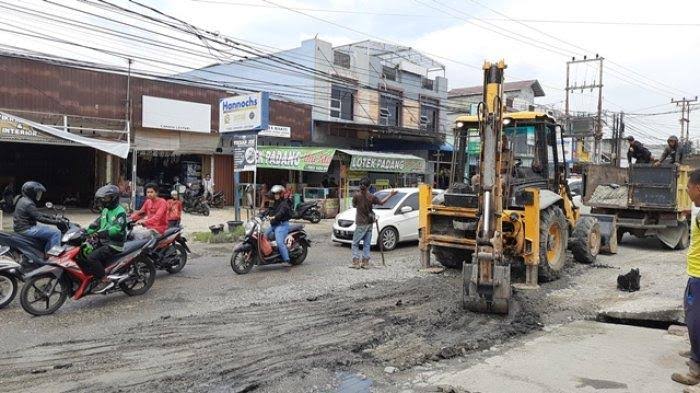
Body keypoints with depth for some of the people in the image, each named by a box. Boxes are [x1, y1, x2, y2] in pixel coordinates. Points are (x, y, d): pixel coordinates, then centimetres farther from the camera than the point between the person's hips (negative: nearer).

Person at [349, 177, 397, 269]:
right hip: (369, 223, 3)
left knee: (355, 244, 5)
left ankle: (356, 262, 0)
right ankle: (365, 263, 11)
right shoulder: (371, 197, -6)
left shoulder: (356, 196, -12)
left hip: (360, 224, -3)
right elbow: (381, 202, 10)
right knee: (367, 244, 10)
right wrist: (390, 195, 22)